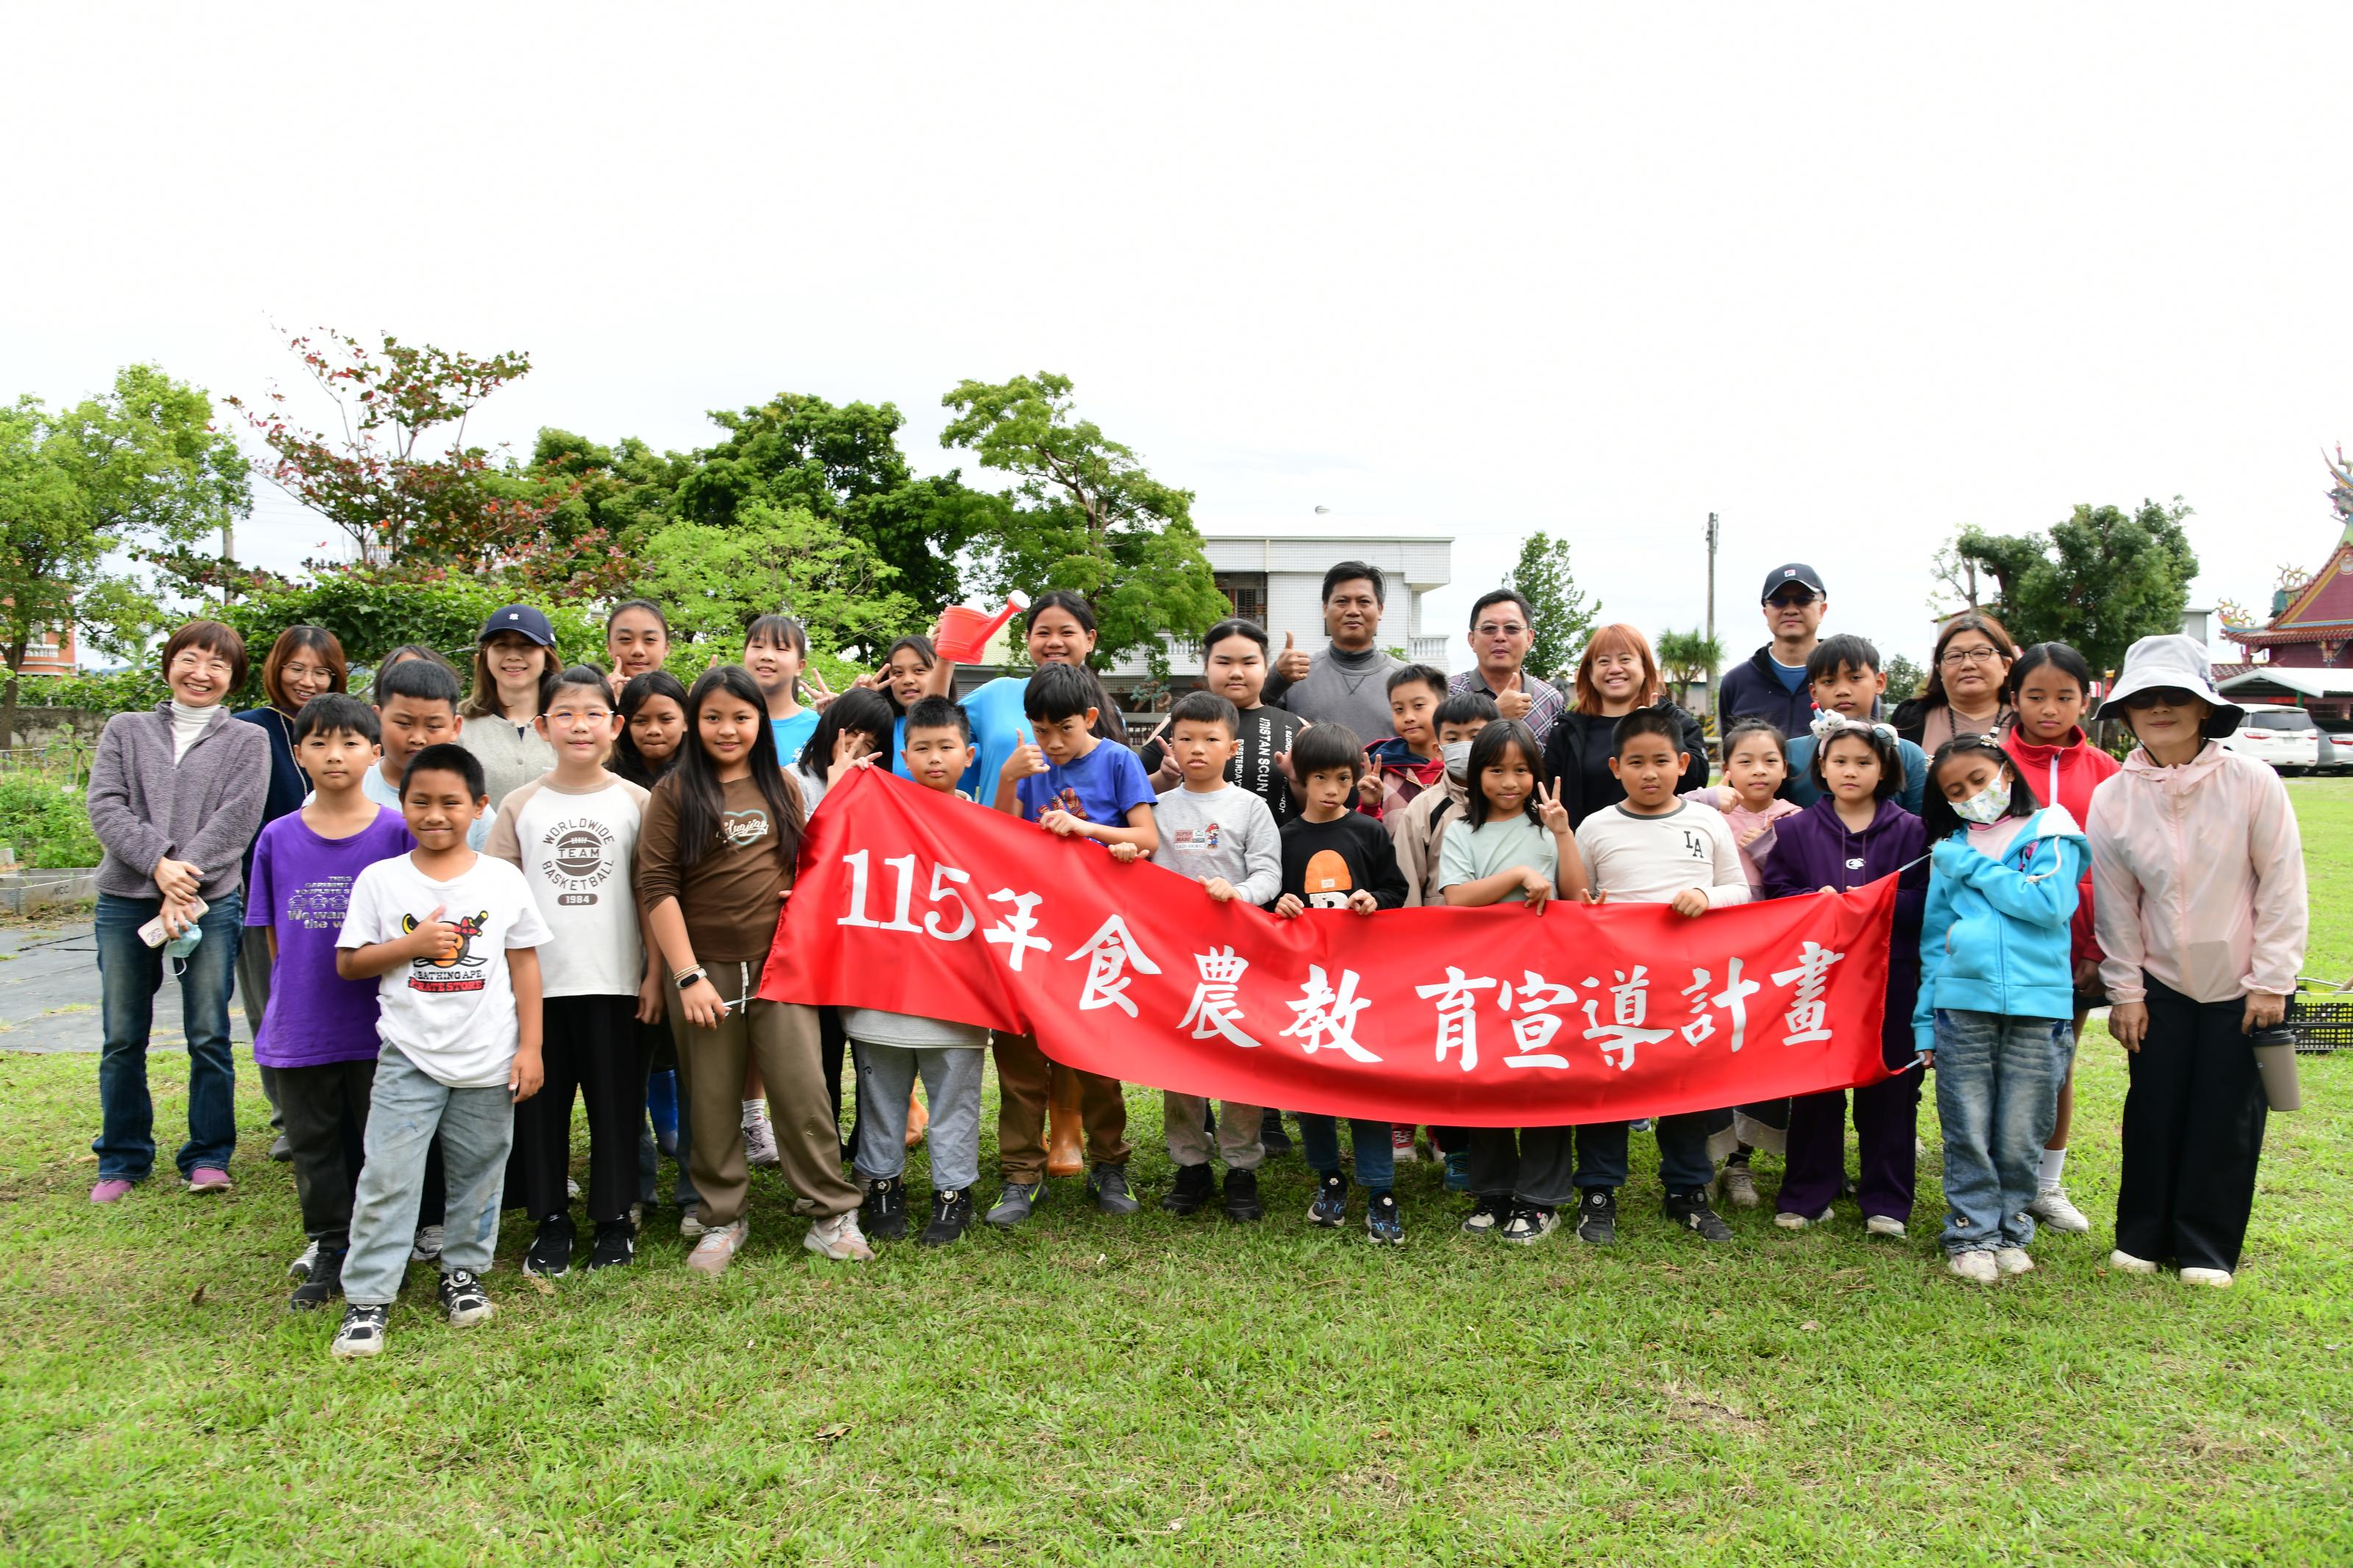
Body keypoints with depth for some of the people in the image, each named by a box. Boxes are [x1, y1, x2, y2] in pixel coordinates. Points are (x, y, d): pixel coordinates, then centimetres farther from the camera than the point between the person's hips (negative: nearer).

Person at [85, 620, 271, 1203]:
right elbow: (104, 805, 1)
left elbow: (236, 820, -3)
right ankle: (123, 1159, 18)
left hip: (212, 901, -2)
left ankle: (208, 1156, 10)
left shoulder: (248, 741, 8)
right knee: (122, 1039, 6)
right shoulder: (126, 730, 13)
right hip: (125, 899, 2)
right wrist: (159, 864, -14)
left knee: (209, 1036, -2)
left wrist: (186, 881, -14)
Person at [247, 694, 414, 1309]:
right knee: (314, 1145, 13)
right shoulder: (278, 839, 2)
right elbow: (273, 935, 9)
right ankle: (328, 1252, 27)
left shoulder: (398, 832, -5)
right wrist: (296, 994, 4)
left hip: (378, 1026, -2)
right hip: (300, 1026, 3)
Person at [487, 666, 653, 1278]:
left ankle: (614, 1219, 19)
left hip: (615, 981, -1)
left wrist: (655, 975, -1)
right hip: (538, 982, 1)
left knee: (616, 1101, 5)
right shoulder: (521, 805, 4)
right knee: (541, 1103, 7)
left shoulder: (635, 802, 2)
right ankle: (552, 1221, 21)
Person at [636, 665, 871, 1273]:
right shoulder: (675, 793, 0)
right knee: (713, 1101, 7)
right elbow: (656, 886, -6)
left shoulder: (781, 788, 10)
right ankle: (722, 1222, 22)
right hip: (706, 967, -1)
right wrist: (687, 976, -11)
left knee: (803, 1090, -2)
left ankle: (831, 1215, 9)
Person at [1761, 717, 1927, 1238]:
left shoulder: (1910, 831, 5)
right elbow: (1775, 897, 0)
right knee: (1814, 1087, 6)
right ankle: (1806, 1194, 16)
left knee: (1889, 1087, 5)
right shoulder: (1794, 829, 7)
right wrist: (1818, 903, -17)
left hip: (1891, 979, 0)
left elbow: (1922, 902, -4)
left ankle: (1886, 1200, 17)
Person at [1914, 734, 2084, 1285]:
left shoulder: (2049, 835, 5)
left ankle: (2011, 1231, 20)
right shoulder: (1950, 850, 12)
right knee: (1968, 1132, 3)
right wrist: (1926, 1020, 9)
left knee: (2021, 1136, 4)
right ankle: (1972, 1234, 13)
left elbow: (2049, 904, -12)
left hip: (2037, 1006, -2)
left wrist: (1975, 868, -5)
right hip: (1962, 1005, 2)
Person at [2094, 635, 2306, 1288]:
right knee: (2153, 1111, 7)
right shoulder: (2112, 799, -7)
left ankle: (2209, 1248, 20)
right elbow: (2115, 904, 0)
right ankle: (2142, 1236, 22)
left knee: (2228, 1116, 5)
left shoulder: (2252, 782, -13)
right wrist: (2124, 991, 1)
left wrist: (2271, 980, -9)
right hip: (2159, 983, 2)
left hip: (2241, 986, -1)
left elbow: (2282, 886, -9)